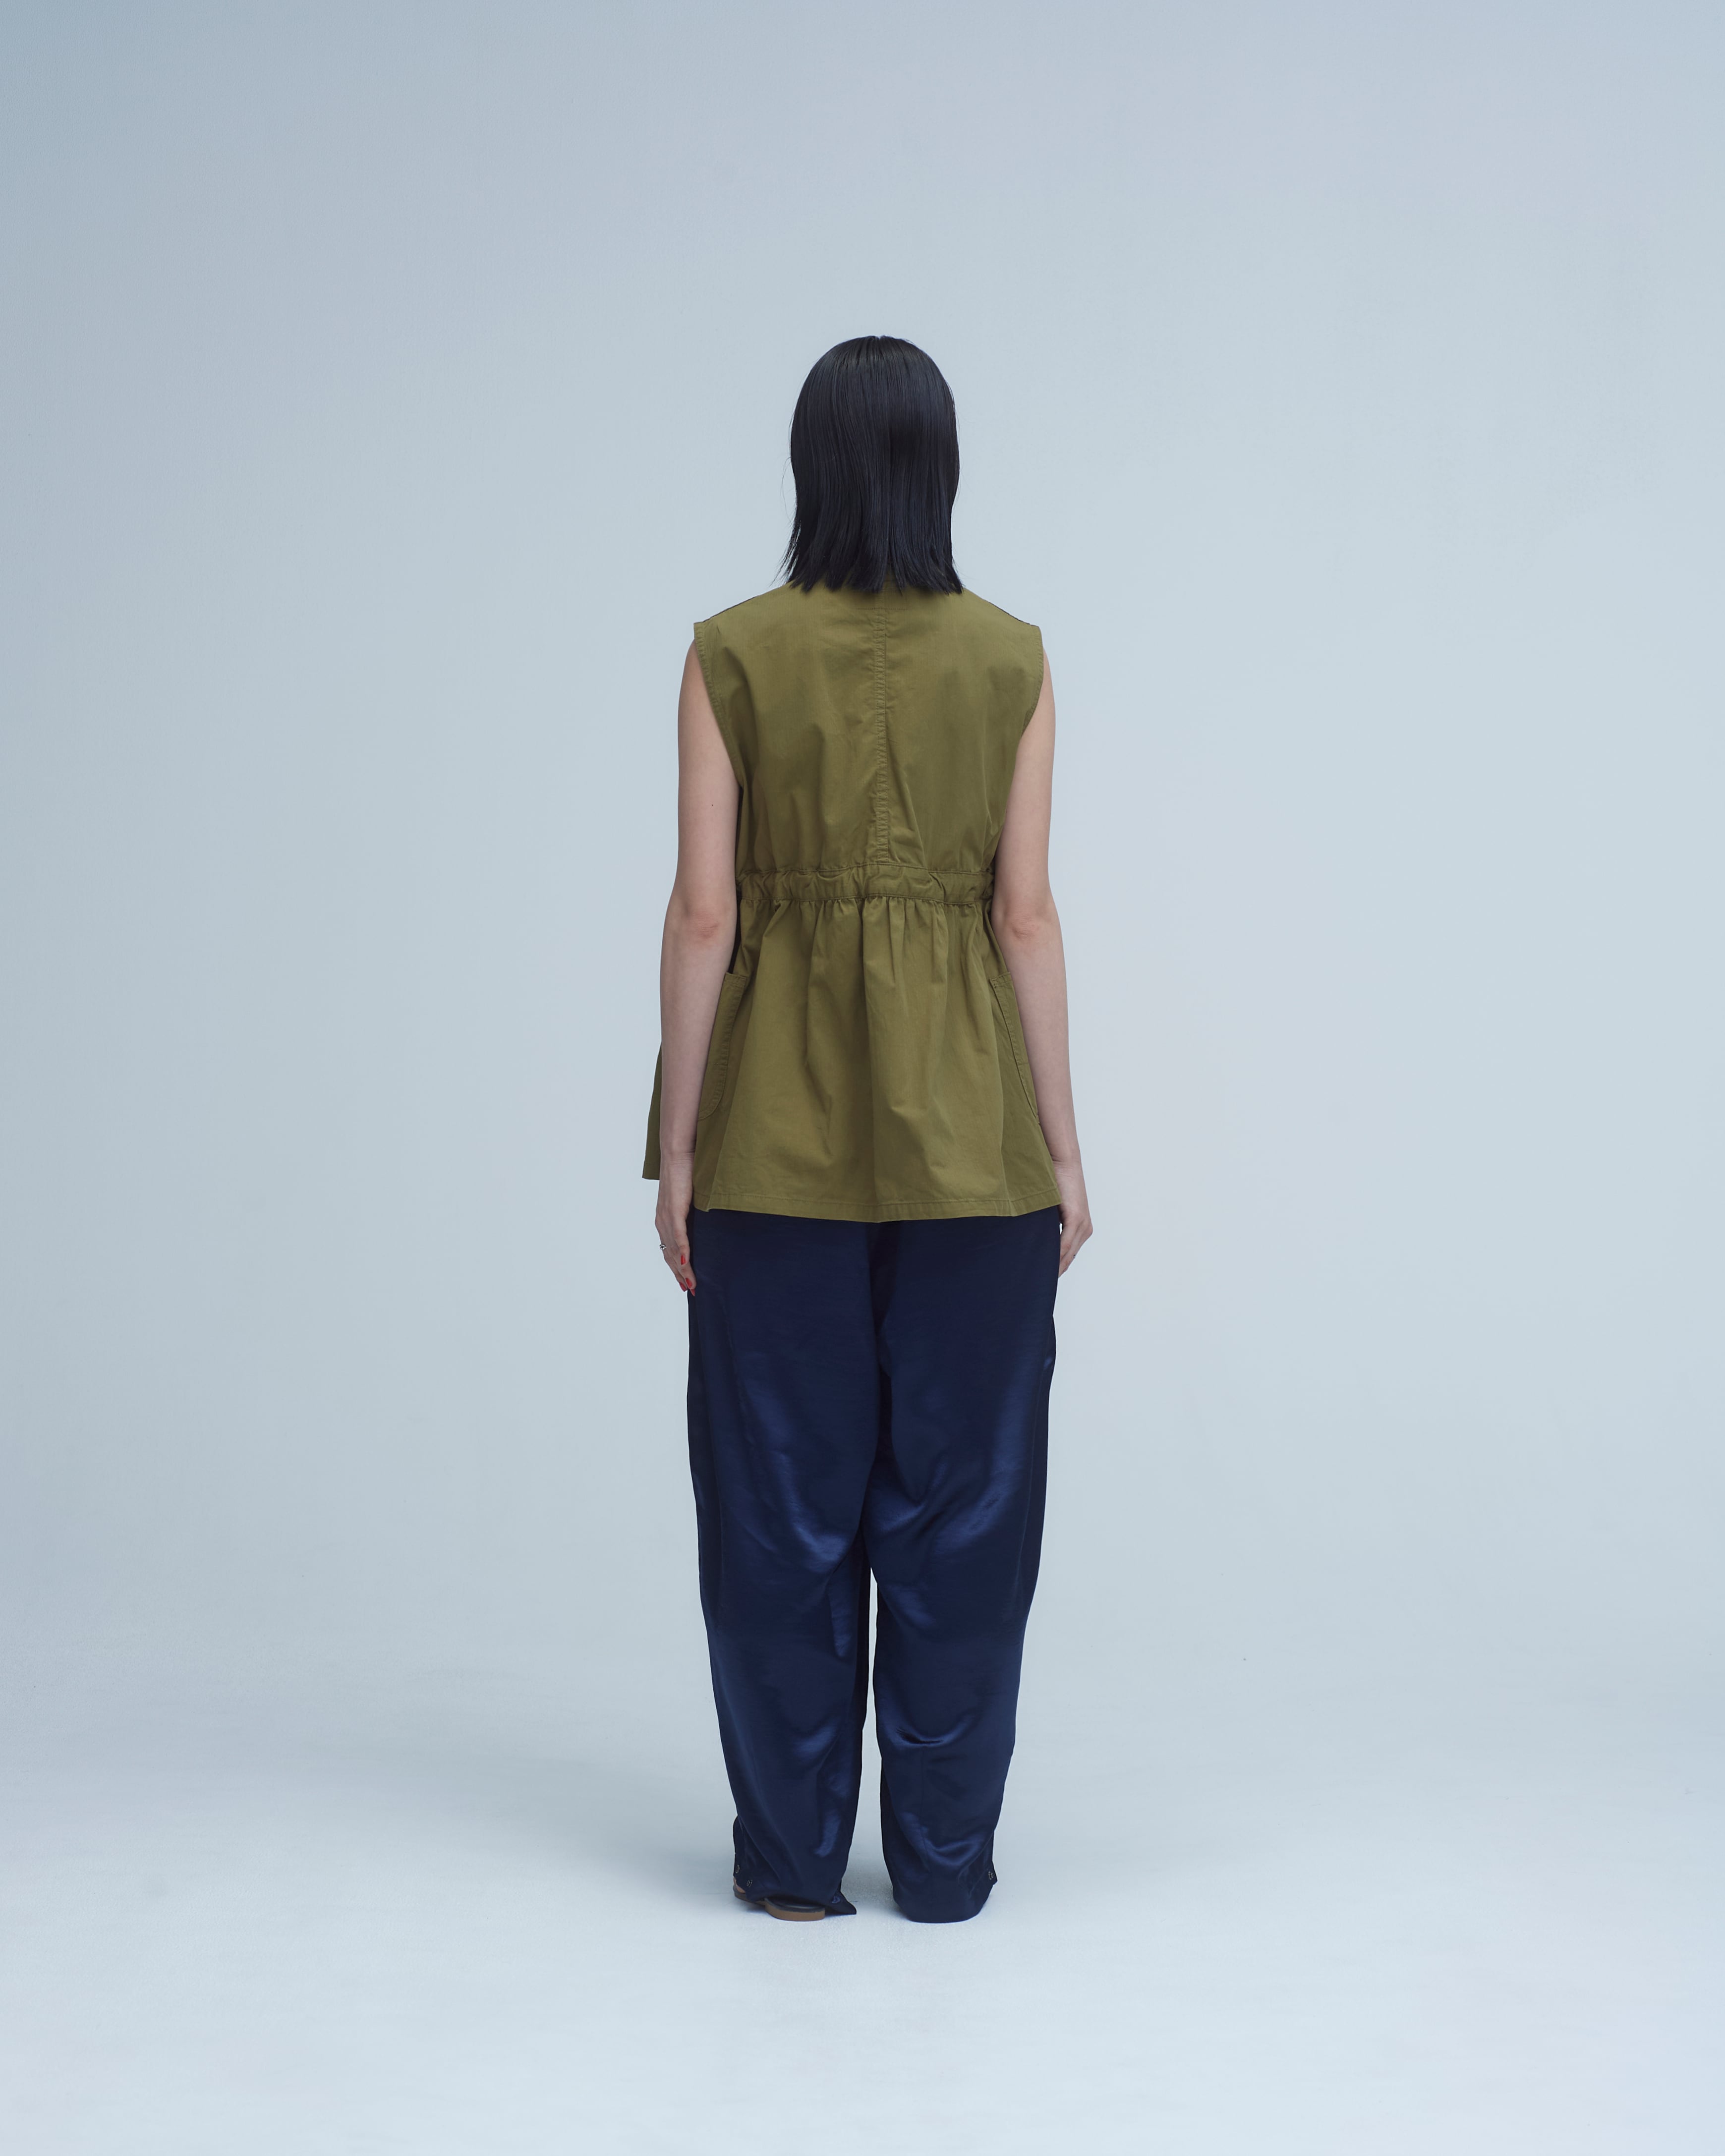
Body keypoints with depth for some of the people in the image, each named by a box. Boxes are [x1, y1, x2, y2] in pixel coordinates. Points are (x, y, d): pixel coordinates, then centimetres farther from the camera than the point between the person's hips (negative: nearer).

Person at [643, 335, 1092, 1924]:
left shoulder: (735, 656, -5)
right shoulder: (1010, 661, -2)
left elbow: (705, 910, -7)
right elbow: (1026, 916, -4)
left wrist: (678, 1141, 0)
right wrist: (1062, 1145, 3)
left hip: (780, 1127, 0)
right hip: (965, 1125, 1)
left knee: (784, 1494, 8)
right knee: (959, 1492, 8)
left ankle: (795, 1855, 16)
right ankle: (944, 1856, 15)